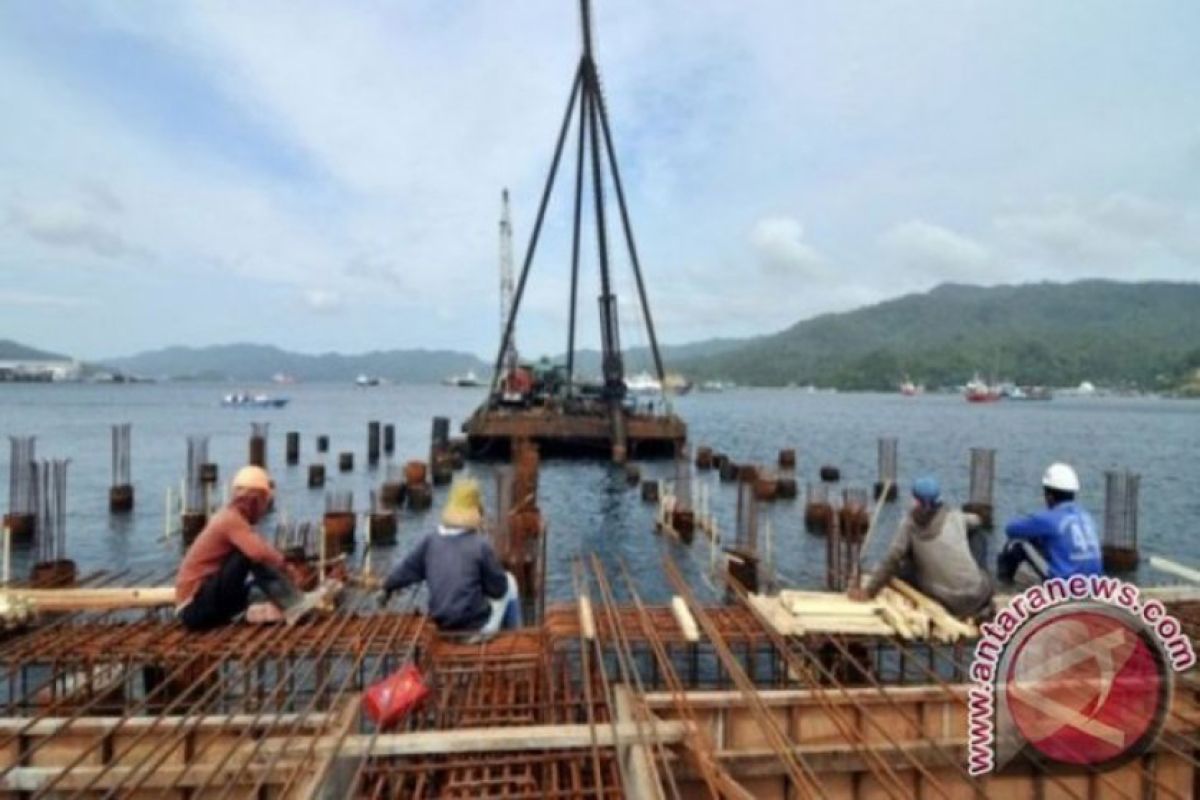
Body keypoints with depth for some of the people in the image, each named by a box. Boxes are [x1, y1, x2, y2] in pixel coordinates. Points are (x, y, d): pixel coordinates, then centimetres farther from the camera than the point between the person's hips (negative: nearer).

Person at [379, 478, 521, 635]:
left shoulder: (431, 540, -3)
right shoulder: (481, 545, -18)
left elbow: (408, 568, 11)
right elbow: (498, 589, -10)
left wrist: (388, 588, 28)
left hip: (443, 625, 6)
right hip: (476, 625, -6)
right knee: (509, 581, 17)